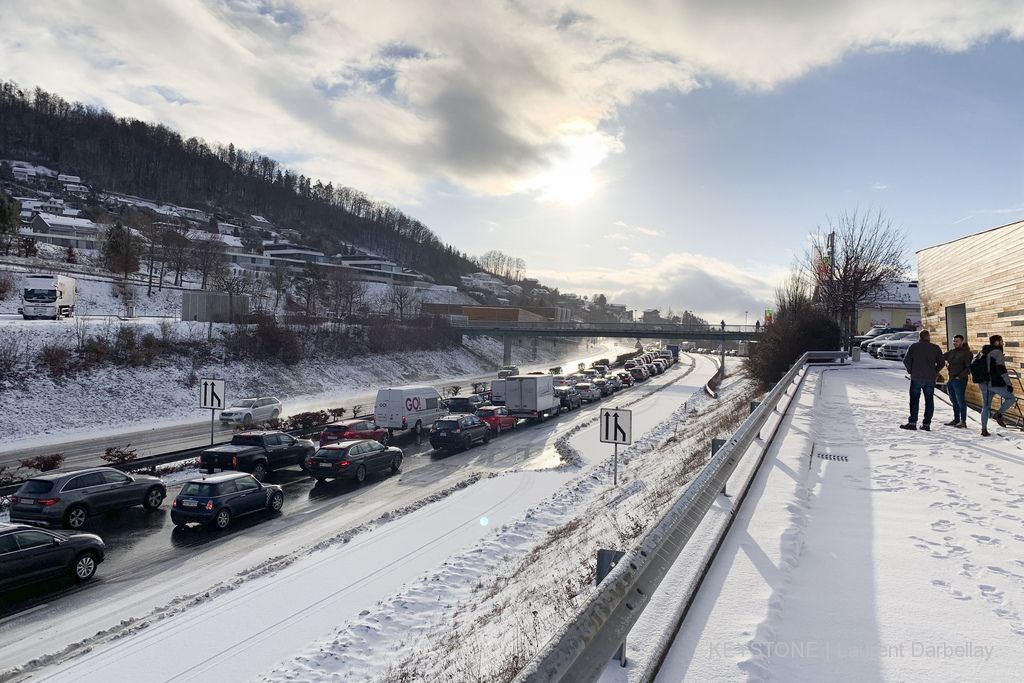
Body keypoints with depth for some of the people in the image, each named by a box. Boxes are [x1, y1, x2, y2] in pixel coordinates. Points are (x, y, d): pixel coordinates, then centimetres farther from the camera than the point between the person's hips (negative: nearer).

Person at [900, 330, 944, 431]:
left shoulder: (913, 346, -1)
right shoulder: (935, 348, 4)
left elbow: (906, 361, -6)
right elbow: (941, 363, 3)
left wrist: (911, 371, 9)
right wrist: (934, 372, 15)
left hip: (916, 377, -2)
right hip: (930, 379, 2)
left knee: (914, 400, 1)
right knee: (929, 400, 8)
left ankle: (912, 422, -5)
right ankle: (927, 424, 8)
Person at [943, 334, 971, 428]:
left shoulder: (966, 353, -7)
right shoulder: (951, 352, 13)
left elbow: (969, 367, -12)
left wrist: (960, 376, -16)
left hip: (960, 380, -7)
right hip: (951, 380, 7)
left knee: (961, 401, -3)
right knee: (954, 401, 13)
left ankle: (963, 421, 3)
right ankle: (956, 420, 21)